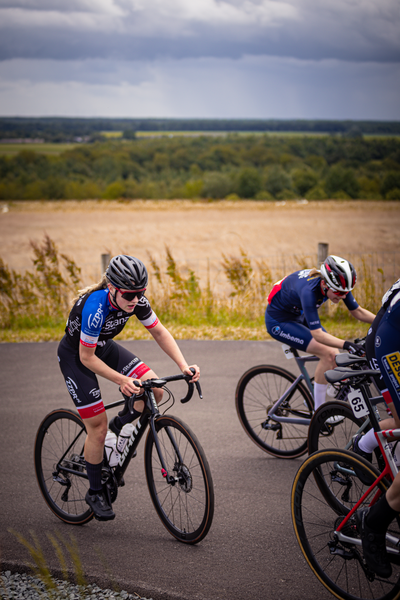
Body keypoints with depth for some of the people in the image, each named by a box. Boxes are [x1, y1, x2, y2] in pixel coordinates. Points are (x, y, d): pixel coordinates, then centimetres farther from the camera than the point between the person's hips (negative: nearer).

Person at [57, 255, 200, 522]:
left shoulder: (136, 301, -20)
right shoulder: (95, 307, -37)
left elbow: (160, 332, -8)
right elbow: (87, 358, -29)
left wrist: (184, 365, -20)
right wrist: (121, 380, -34)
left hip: (105, 347, 6)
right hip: (75, 356, -6)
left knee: (155, 391, -13)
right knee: (98, 427, -6)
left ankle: (121, 424, 14)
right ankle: (95, 492, 12)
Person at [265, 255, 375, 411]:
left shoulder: (337, 285, -18)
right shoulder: (309, 291, -38)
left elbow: (358, 312, -5)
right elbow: (317, 334, -39)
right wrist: (345, 344, -50)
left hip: (299, 316, 8)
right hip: (278, 321, -8)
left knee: (335, 356, -3)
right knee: (328, 354, -19)